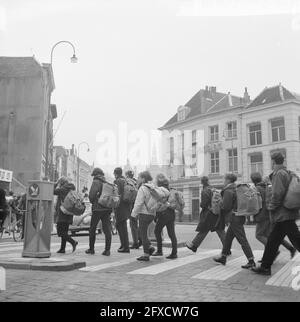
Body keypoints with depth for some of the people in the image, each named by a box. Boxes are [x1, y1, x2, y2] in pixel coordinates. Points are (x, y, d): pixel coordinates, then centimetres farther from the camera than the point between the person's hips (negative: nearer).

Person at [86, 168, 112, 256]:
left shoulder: (96, 182, -6)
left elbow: (91, 194, -15)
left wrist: (92, 202, 4)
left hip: (97, 208, -5)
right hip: (107, 209, 5)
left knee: (92, 229, 9)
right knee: (107, 229, 3)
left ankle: (91, 249, 17)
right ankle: (107, 250, 0)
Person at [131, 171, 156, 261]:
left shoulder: (142, 188, -13)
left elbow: (139, 203, -17)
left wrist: (134, 214, -10)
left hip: (144, 214, -8)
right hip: (151, 214, 8)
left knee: (143, 233, 0)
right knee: (143, 233, 20)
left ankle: (146, 255, 4)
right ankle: (149, 247, 11)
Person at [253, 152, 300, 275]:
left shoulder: (279, 174, -14)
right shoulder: (287, 173, 15)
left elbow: (277, 194, -22)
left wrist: (272, 207, -9)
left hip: (283, 215, -10)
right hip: (285, 214, 10)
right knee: (272, 241, 14)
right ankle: (265, 267, 22)